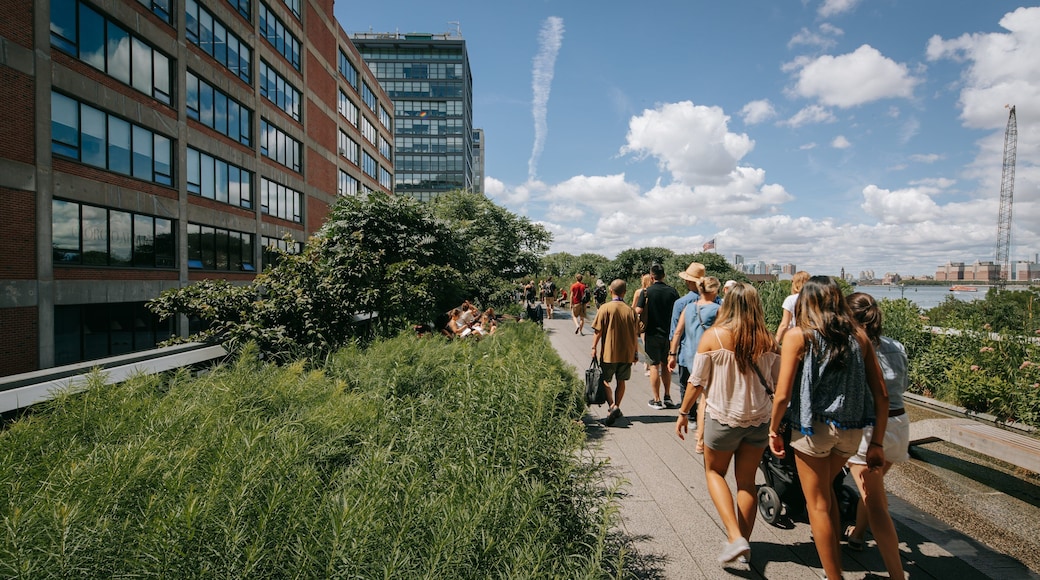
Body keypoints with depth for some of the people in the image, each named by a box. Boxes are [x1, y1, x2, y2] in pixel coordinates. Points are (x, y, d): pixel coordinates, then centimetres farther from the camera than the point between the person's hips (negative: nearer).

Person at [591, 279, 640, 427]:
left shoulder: (605, 308, -9)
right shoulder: (631, 310, 1)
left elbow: (598, 330, -11)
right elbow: (635, 334, 6)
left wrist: (594, 347, -2)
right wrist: (635, 352, 15)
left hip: (609, 353, -3)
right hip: (627, 353, 3)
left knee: (605, 381, 6)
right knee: (621, 381, 16)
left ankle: (612, 406, -12)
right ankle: (617, 407, 22)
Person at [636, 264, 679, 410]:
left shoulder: (647, 291, -11)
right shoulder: (672, 291, -2)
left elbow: (639, 310, -19)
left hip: (652, 333, -3)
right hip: (669, 333, 3)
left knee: (654, 366, 4)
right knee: (666, 365, 17)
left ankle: (657, 400, 8)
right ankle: (667, 397, 22)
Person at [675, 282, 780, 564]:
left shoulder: (713, 336, -13)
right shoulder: (767, 340, -5)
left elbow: (697, 380, -10)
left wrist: (683, 412, 2)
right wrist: (779, 419, 22)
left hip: (723, 418, -3)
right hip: (759, 419, 3)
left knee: (714, 472, 17)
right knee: (747, 481, 16)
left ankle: (735, 537, 5)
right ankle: (744, 542, 28)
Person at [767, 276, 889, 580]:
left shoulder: (798, 335, -11)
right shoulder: (858, 335, 2)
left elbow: (782, 394, -14)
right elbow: (881, 394, 3)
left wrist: (774, 430, 1)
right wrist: (877, 443, 11)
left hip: (814, 428, -5)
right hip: (852, 429, 5)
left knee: (818, 504, 12)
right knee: (825, 487, 28)